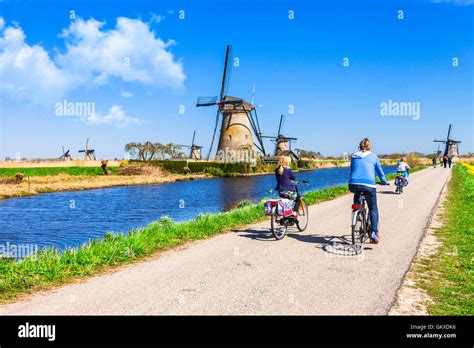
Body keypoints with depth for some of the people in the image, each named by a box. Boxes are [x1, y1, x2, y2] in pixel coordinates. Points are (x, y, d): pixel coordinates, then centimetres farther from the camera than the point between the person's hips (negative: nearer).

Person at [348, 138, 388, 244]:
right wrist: (384, 182, 34)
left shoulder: (354, 156, 18)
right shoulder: (373, 156, 12)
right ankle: (374, 232, 0)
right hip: (368, 185, -2)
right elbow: (380, 172, 17)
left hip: (353, 184, 2)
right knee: (373, 208, 12)